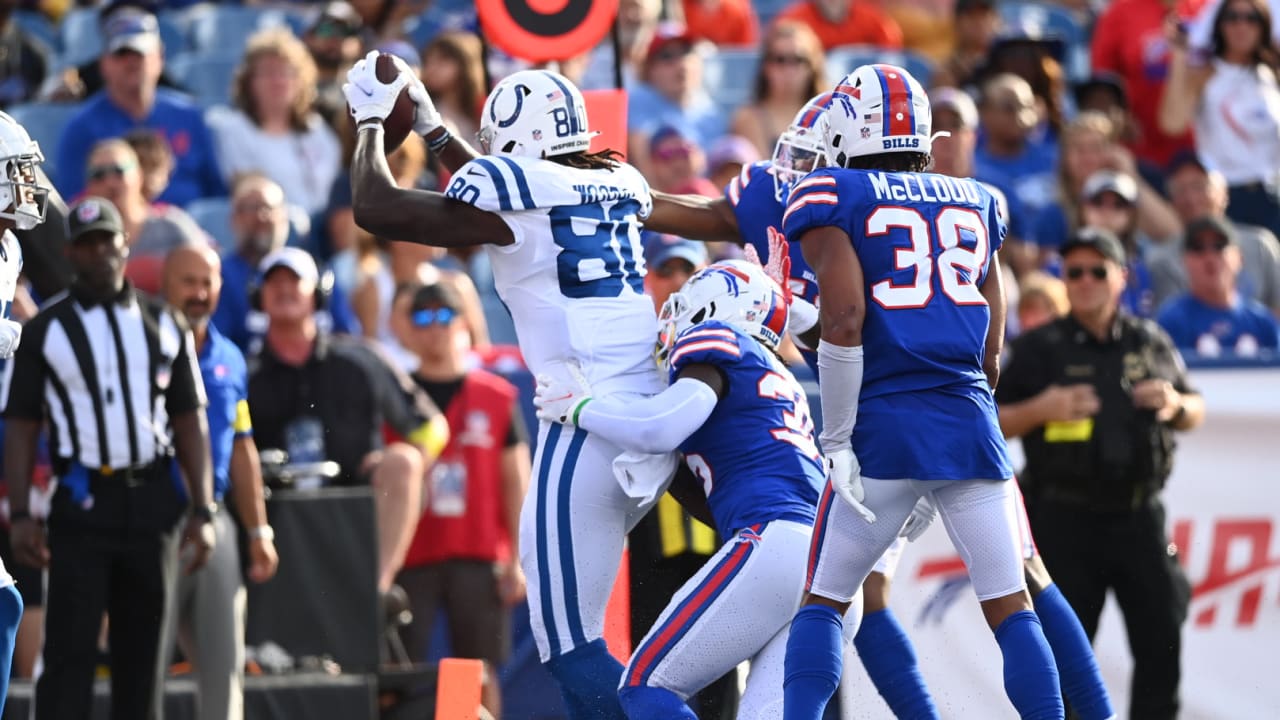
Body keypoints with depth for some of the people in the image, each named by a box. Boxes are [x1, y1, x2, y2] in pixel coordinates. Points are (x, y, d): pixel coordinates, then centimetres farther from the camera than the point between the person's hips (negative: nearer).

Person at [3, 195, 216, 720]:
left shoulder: (163, 324, 13)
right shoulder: (46, 330, 5)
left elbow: (190, 421, 12)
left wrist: (202, 512, 4)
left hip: (152, 501, 3)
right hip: (82, 500, -3)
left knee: (142, 650, 6)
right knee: (69, 648, -9)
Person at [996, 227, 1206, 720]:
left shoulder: (1151, 343, 11)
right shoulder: (1039, 349, 2)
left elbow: (1196, 411, 20)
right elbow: (993, 424, 2)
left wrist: (1176, 406, -3)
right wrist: (1039, 409, -17)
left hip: (1138, 515, 3)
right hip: (1064, 519, -3)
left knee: (1161, 638, 0)